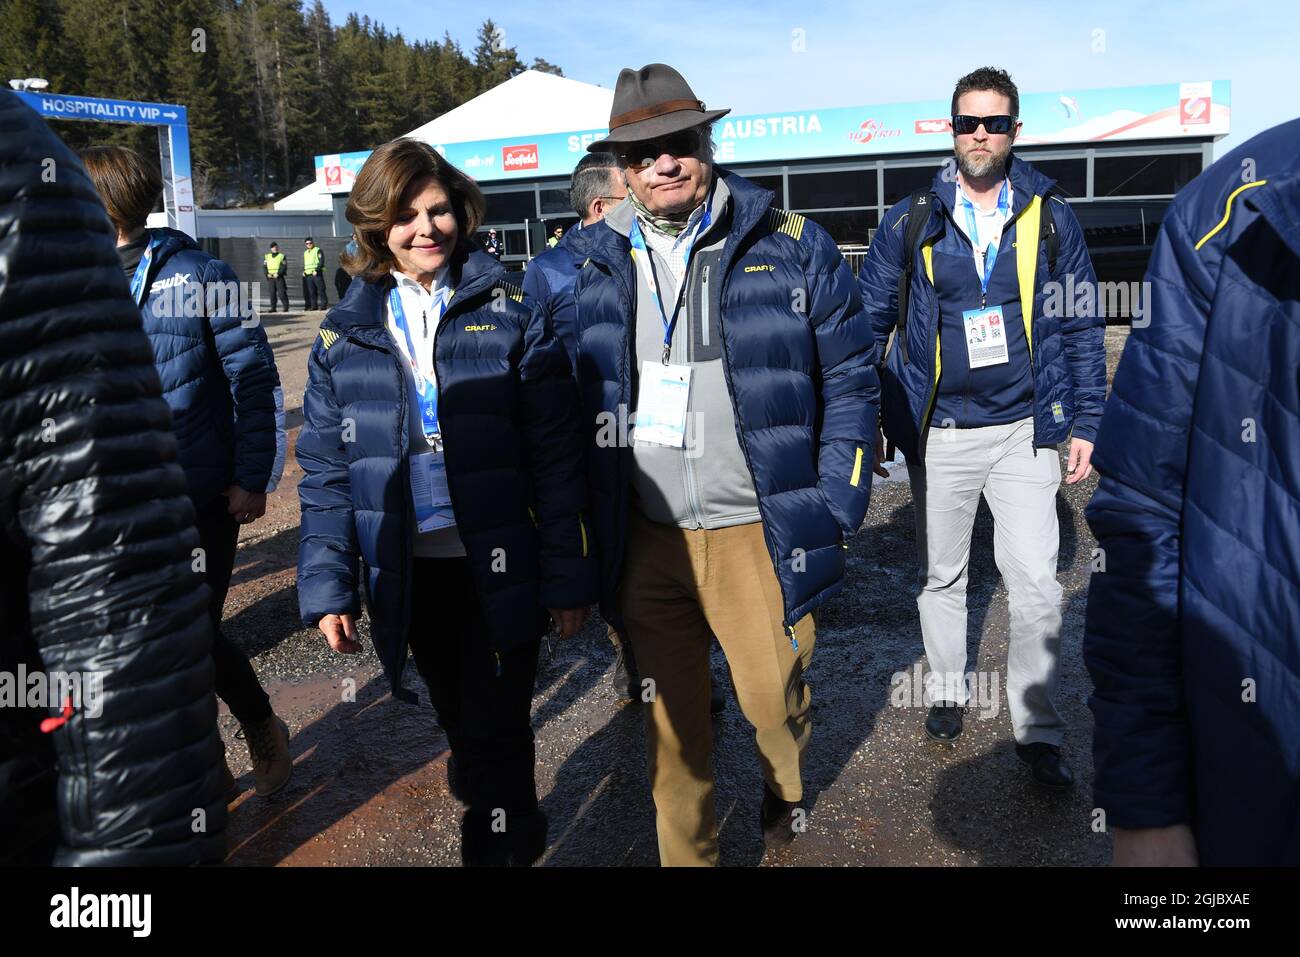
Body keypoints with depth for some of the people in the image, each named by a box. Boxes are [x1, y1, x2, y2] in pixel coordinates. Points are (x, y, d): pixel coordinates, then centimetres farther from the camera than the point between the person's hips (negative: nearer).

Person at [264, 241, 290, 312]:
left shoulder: (282, 256, 4)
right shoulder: (267, 257, 13)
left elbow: (283, 267, -5)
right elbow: (264, 267, 8)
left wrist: (278, 274, -18)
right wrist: (267, 274, -9)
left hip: (279, 277, -3)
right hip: (270, 278, 3)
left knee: (281, 293, -9)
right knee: (272, 293, 1)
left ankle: (286, 307, -2)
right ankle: (273, 308, 4)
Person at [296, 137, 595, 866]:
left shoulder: (510, 313, -3)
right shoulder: (346, 335, 4)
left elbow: (557, 454, -6)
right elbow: (326, 472, 5)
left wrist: (569, 578, -9)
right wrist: (329, 587, -2)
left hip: (502, 569, -3)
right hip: (410, 574, 4)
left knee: (497, 733, 1)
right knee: (462, 723, 20)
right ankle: (517, 830, 45)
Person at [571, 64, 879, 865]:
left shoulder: (793, 248, -2)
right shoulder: (594, 265, 4)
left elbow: (850, 378, 1)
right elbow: (569, 402, 10)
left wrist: (836, 509, -5)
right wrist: (585, 527, 6)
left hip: (759, 532, -2)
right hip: (644, 539, 2)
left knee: (775, 700, 9)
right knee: (672, 720, 13)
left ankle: (785, 791, 45)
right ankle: (686, 851, 37)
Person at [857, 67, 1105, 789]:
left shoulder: (1049, 216, 3)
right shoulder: (912, 222, 1)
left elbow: (1082, 326, 7)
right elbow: (869, 322, 5)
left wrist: (1086, 422, 2)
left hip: (1026, 430, 0)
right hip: (939, 432, 1)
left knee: (1036, 581, -5)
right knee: (941, 576, 13)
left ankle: (1039, 731, 9)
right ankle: (948, 691, 34)